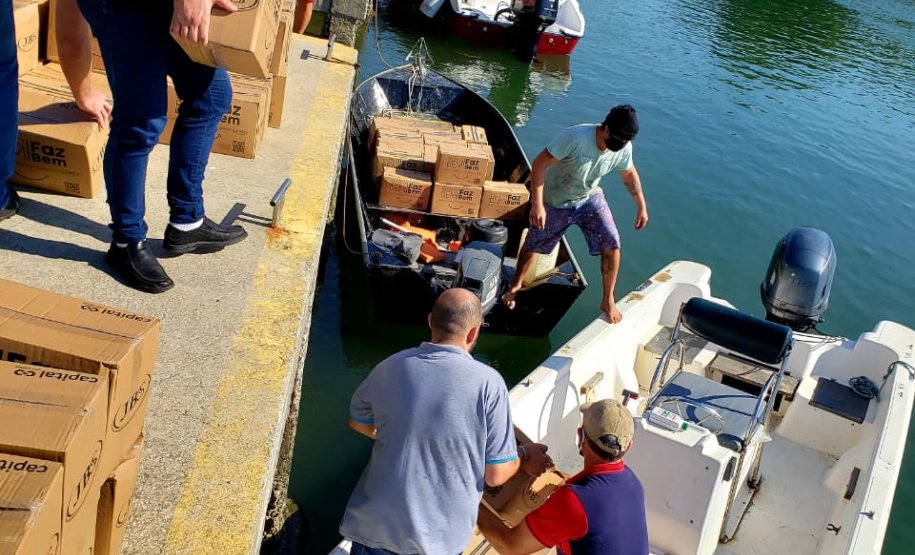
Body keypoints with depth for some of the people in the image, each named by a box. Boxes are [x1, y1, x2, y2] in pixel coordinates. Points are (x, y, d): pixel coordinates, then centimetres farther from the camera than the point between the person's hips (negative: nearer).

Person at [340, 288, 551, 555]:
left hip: (376, 526, 1)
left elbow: (358, 422, 11)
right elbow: (495, 475, -12)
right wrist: (524, 455, 9)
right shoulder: (488, 383, -18)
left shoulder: (389, 368, -9)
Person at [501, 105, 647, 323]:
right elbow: (540, 163, -33)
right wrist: (537, 204, -39)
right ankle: (516, 284, 42)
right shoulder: (576, 137, -36)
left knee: (611, 244, -13)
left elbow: (629, 174, 3)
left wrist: (642, 206, 3)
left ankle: (608, 301, 5)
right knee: (533, 245, 13)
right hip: (555, 203, -3)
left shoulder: (624, 147, -18)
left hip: (590, 199, 3)